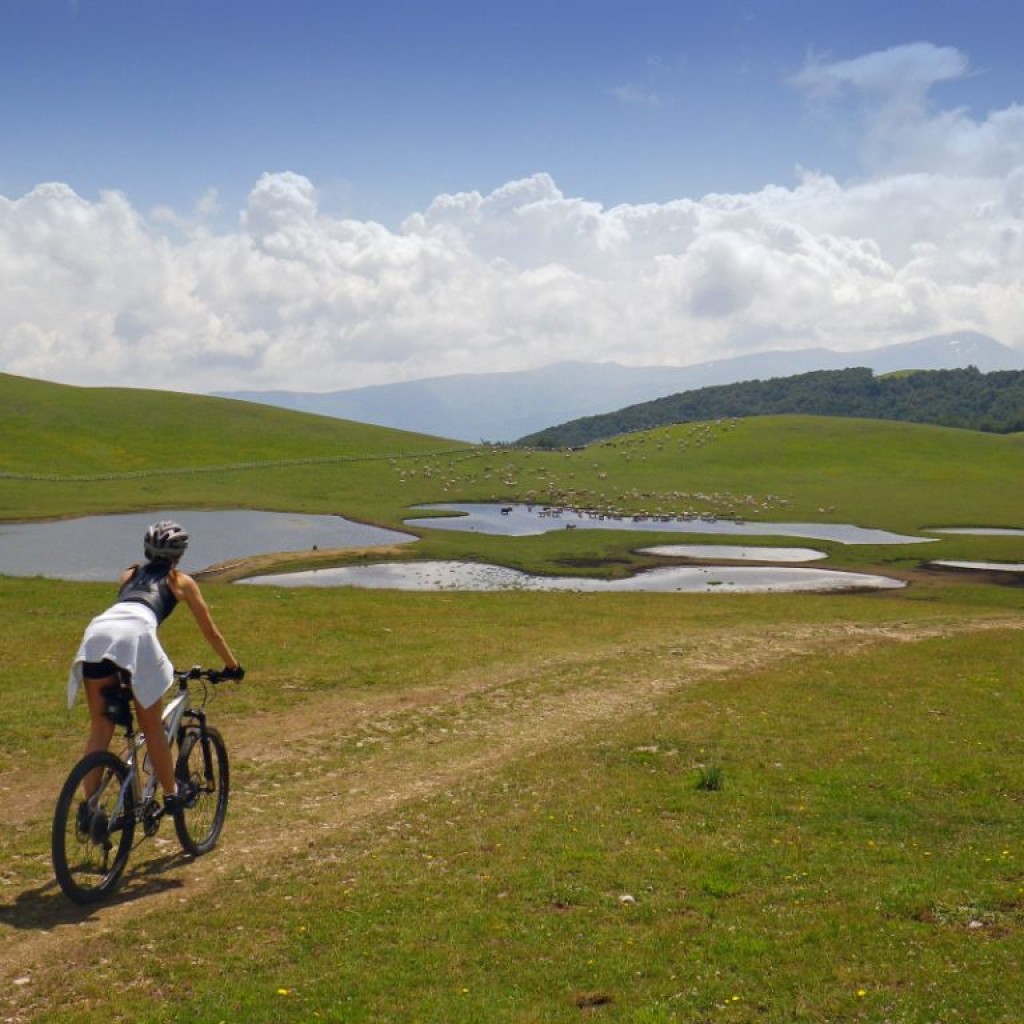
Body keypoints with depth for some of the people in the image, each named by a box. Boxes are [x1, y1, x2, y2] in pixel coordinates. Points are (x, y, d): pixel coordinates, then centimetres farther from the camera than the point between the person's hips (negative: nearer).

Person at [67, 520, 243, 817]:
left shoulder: (129, 574, 37)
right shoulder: (180, 580, 27)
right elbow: (210, 631, 32)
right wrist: (232, 666, 45)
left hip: (96, 632, 4)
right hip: (135, 635, -4)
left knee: (99, 728, 11)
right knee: (152, 728, 9)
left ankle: (88, 804, 8)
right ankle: (171, 795, 19)